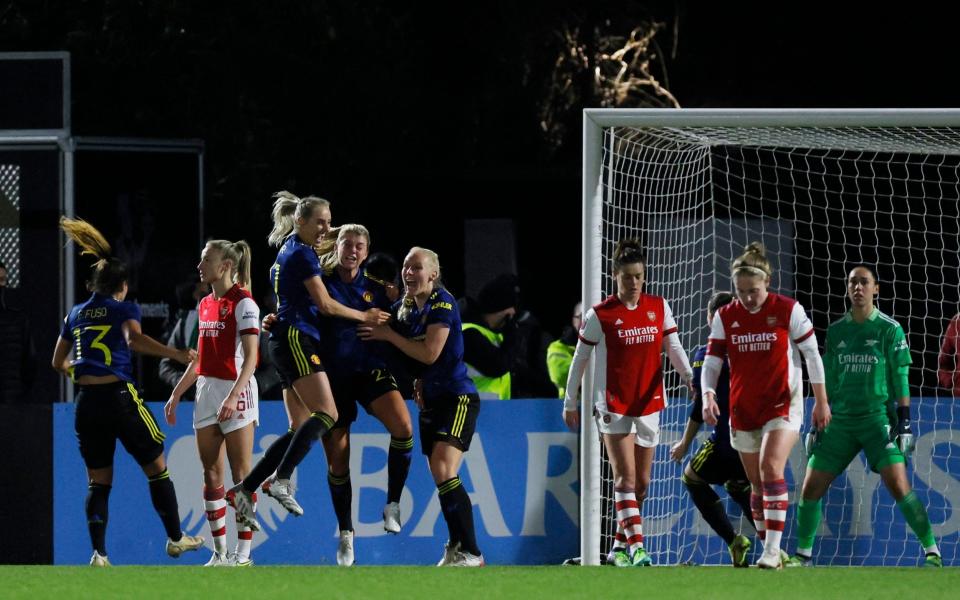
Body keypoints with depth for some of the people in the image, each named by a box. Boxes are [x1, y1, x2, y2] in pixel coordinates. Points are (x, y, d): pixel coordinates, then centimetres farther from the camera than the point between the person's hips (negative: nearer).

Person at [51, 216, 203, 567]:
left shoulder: (76, 314, 15)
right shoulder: (125, 310, 0)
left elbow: (59, 362, 23)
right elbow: (134, 340, -22)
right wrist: (176, 354, -26)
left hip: (86, 403, 4)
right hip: (119, 395, -4)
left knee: (98, 481, 8)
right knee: (157, 468, 11)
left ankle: (99, 554, -3)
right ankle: (175, 538, 15)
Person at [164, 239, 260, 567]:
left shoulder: (243, 304, -10)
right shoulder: (205, 304, 14)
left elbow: (251, 358, -17)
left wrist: (233, 397, -28)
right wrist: (176, 395, 19)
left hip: (235, 390, -8)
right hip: (206, 392, 8)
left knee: (240, 475, -4)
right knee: (211, 475, 6)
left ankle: (243, 554, -2)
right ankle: (220, 553, 9)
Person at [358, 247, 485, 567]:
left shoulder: (442, 303, -12)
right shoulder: (403, 308, 9)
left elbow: (430, 353, -19)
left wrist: (388, 335, -12)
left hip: (458, 398, -8)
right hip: (431, 401, 8)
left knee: (444, 471, -21)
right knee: (441, 480, 6)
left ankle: (470, 552, -20)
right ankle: (456, 548, 15)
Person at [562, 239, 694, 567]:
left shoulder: (659, 307, 5)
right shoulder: (600, 315, -5)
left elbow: (674, 348, 5)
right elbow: (580, 358, 2)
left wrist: (690, 377, -12)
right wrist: (570, 402, 4)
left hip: (648, 403, 4)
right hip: (613, 404, -4)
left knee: (641, 482, 8)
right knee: (625, 478, -14)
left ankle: (620, 546, 21)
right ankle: (636, 546, -21)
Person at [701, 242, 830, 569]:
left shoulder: (788, 310, -8)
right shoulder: (725, 317, 0)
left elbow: (812, 355, -1)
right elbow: (712, 362, 0)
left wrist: (821, 402, 1)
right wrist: (708, 396, -19)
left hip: (782, 405, -4)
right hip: (743, 409, 4)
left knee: (771, 470, -22)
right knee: (757, 484, 11)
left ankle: (773, 549, -24)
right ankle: (769, 549, 23)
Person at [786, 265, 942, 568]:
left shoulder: (890, 329, -2)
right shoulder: (836, 331, 10)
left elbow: (901, 378, -2)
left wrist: (904, 422, -9)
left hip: (878, 418, -4)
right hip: (840, 419, 4)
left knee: (898, 485, -17)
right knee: (811, 487, -1)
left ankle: (932, 551, -7)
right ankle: (803, 555, 14)